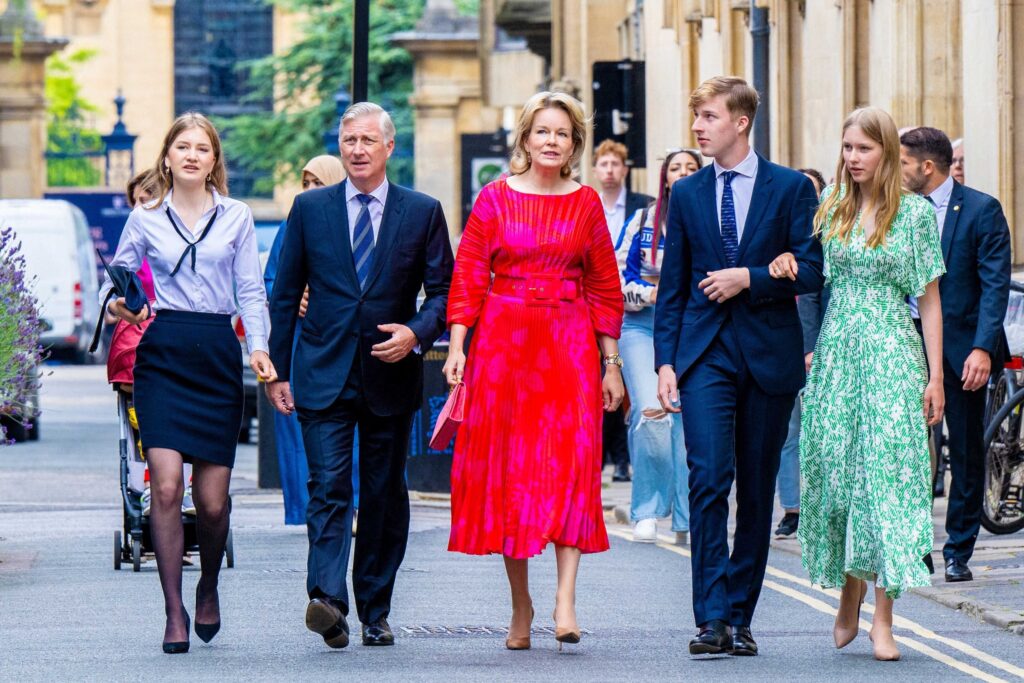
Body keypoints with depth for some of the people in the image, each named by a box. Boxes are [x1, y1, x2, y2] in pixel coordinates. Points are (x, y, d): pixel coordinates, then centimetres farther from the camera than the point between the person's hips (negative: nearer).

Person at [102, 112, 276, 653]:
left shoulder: (236, 217, 10)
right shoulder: (145, 219, 9)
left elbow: (251, 292, 9)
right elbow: (115, 279, 14)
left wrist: (258, 346, -6)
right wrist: (116, 304, -8)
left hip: (218, 355, 1)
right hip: (162, 354, -1)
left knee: (212, 498, -1)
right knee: (166, 486, -13)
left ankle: (209, 586, 28)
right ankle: (174, 613, -5)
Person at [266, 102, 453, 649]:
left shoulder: (422, 212, 5)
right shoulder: (310, 209, 6)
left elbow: (443, 290, 6)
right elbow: (285, 294, 9)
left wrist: (416, 333, -13)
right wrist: (278, 370, 5)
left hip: (390, 374, 1)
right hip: (324, 375, -1)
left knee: (384, 496, 7)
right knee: (329, 487, -14)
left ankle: (375, 611, 16)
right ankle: (327, 600, -25)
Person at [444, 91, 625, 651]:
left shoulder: (586, 204, 7)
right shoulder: (494, 199, 4)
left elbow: (605, 287, 9)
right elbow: (468, 276, 1)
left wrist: (611, 362, 5)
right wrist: (456, 347, -9)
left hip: (569, 343, 0)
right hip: (503, 342, 0)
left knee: (570, 459, -13)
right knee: (508, 467, 1)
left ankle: (565, 597, -20)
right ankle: (520, 604, 8)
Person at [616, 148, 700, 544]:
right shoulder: (642, 222, 9)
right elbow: (618, 276, 7)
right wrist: (650, 293, -10)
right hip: (644, 327, -1)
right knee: (651, 415, -17)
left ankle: (687, 521, 6)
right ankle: (647, 511, -2)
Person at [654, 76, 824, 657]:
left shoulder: (792, 188, 2)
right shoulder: (687, 194, 10)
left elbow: (812, 270, -2)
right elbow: (672, 285, 10)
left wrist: (749, 278, -13)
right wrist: (665, 360, 2)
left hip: (769, 353, -1)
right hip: (705, 353, 1)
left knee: (757, 490, 4)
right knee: (709, 479, -13)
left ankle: (740, 615, 12)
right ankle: (712, 619, -15)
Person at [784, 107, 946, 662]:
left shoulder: (914, 213, 0)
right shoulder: (831, 206, 8)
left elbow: (929, 300, 2)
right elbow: (808, 271, 19)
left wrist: (935, 376, -2)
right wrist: (785, 257, -6)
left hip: (891, 353, -3)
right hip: (834, 351, 3)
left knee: (887, 472, -8)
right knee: (836, 469, 2)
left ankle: (882, 617, -6)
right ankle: (849, 598, 19)